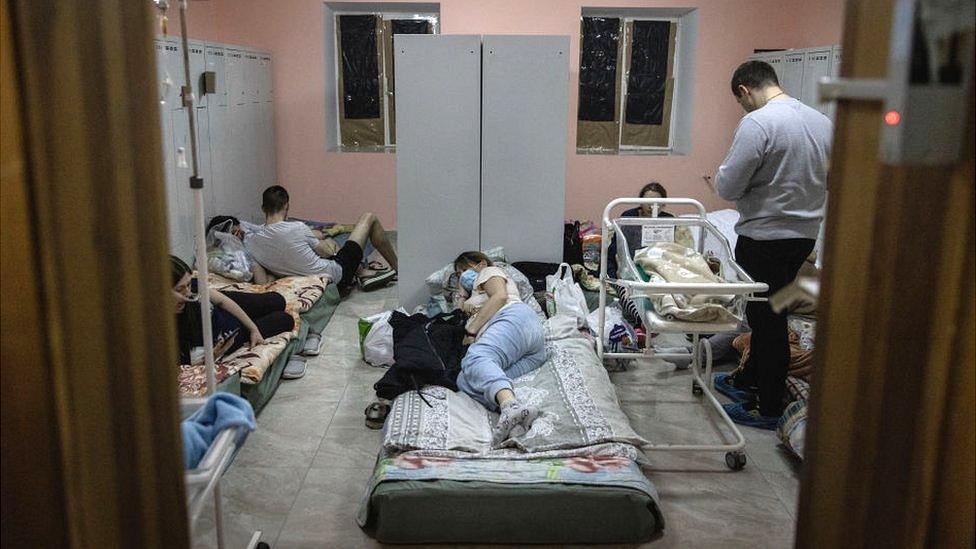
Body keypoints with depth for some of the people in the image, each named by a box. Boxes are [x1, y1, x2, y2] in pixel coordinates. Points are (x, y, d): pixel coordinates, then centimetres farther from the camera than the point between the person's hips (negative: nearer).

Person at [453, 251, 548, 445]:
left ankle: (511, 405, -67)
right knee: (464, 381, -21)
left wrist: (472, 329, -2)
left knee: (475, 360, -37)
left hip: (515, 318, -7)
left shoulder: (489, 272, 25)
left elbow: (500, 296, 2)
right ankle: (515, 418, -52)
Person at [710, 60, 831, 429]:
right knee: (768, 313, 20)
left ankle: (768, 408, 14)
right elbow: (826, 179, 16)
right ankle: (747, 381, 37)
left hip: (765, 237, -8)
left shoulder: (757, 123, -18)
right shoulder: (822, 122, 7)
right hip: (806, 234, 8)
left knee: (768, 319, 2)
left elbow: (727, 187, -19)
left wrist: (721, 177, 3)